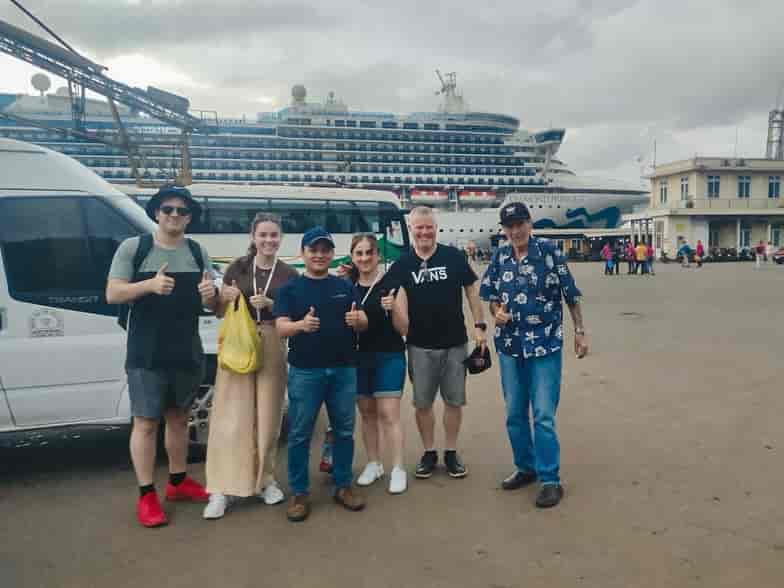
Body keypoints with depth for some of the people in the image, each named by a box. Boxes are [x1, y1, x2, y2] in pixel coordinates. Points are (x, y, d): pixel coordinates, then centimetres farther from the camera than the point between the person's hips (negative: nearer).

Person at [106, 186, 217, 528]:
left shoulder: (199, 253, 7)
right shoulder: (133, 248, -2)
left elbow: (210, 305, 8)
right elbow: (112, 294, -7)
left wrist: (209, 295, -16)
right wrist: (149, 285, -24)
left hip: (188, 354, 4)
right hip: (146, 356, -4)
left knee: (178, 418, 16)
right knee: (146, 423, 1)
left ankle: (177, 482, 30)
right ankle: (146, 496, 12)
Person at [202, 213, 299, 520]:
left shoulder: (289, 274, 5)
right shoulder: (238, 267, 3)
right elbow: (220, 311, 8)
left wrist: (269, 304, -13)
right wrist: (226, 298, -13)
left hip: (272, 348, 1)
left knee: (267, 417, 8)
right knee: (231, 418, -3)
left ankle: (265, 479, 25)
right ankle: (221, 490, 5)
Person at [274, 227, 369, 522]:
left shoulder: (344, 286, 9)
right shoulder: (290, 288, 1)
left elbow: (364, 323, 7)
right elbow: (281, 327, -9)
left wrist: (357, 320, -18)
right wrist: (301, 325, -31)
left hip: (344, 369, 3)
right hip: (304, 371, -3)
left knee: (344, 430, 11)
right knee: (299, 434, 3)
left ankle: (343, 486, 25)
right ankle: (298, 493, 15)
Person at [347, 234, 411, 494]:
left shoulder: (393, 284, -8)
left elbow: (403, 328, -5)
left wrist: (393, 307, -26)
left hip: (389, 357, -4)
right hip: (357, 357, 4)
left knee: (388, 414, -4)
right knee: (367, 412, 14)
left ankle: (398, 469, 7)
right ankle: (373, 463, 28)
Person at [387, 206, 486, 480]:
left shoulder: (454, 257, -2)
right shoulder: (401, 265, 0)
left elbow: (471, 290, 3)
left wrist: (479, 326, -2)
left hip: (455, 343, 0)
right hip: (420, 346, 0)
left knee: (454, 400, 9)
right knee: (422, 403, 9)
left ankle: (451, 453, 25)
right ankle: (429, 452, 26)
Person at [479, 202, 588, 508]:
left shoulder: (549, 251, -7)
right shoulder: (499, 257, 4)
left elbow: (570, 295, -3)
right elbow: (491, 295, 14)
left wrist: (580, 331, -3)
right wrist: (496, 312, -7)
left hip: (546, 345, -4)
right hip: (510, 345, 5)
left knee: (544, 416, -4)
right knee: (514, 414, 13)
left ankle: (550, 480, 8)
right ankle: (525, 467, 31)